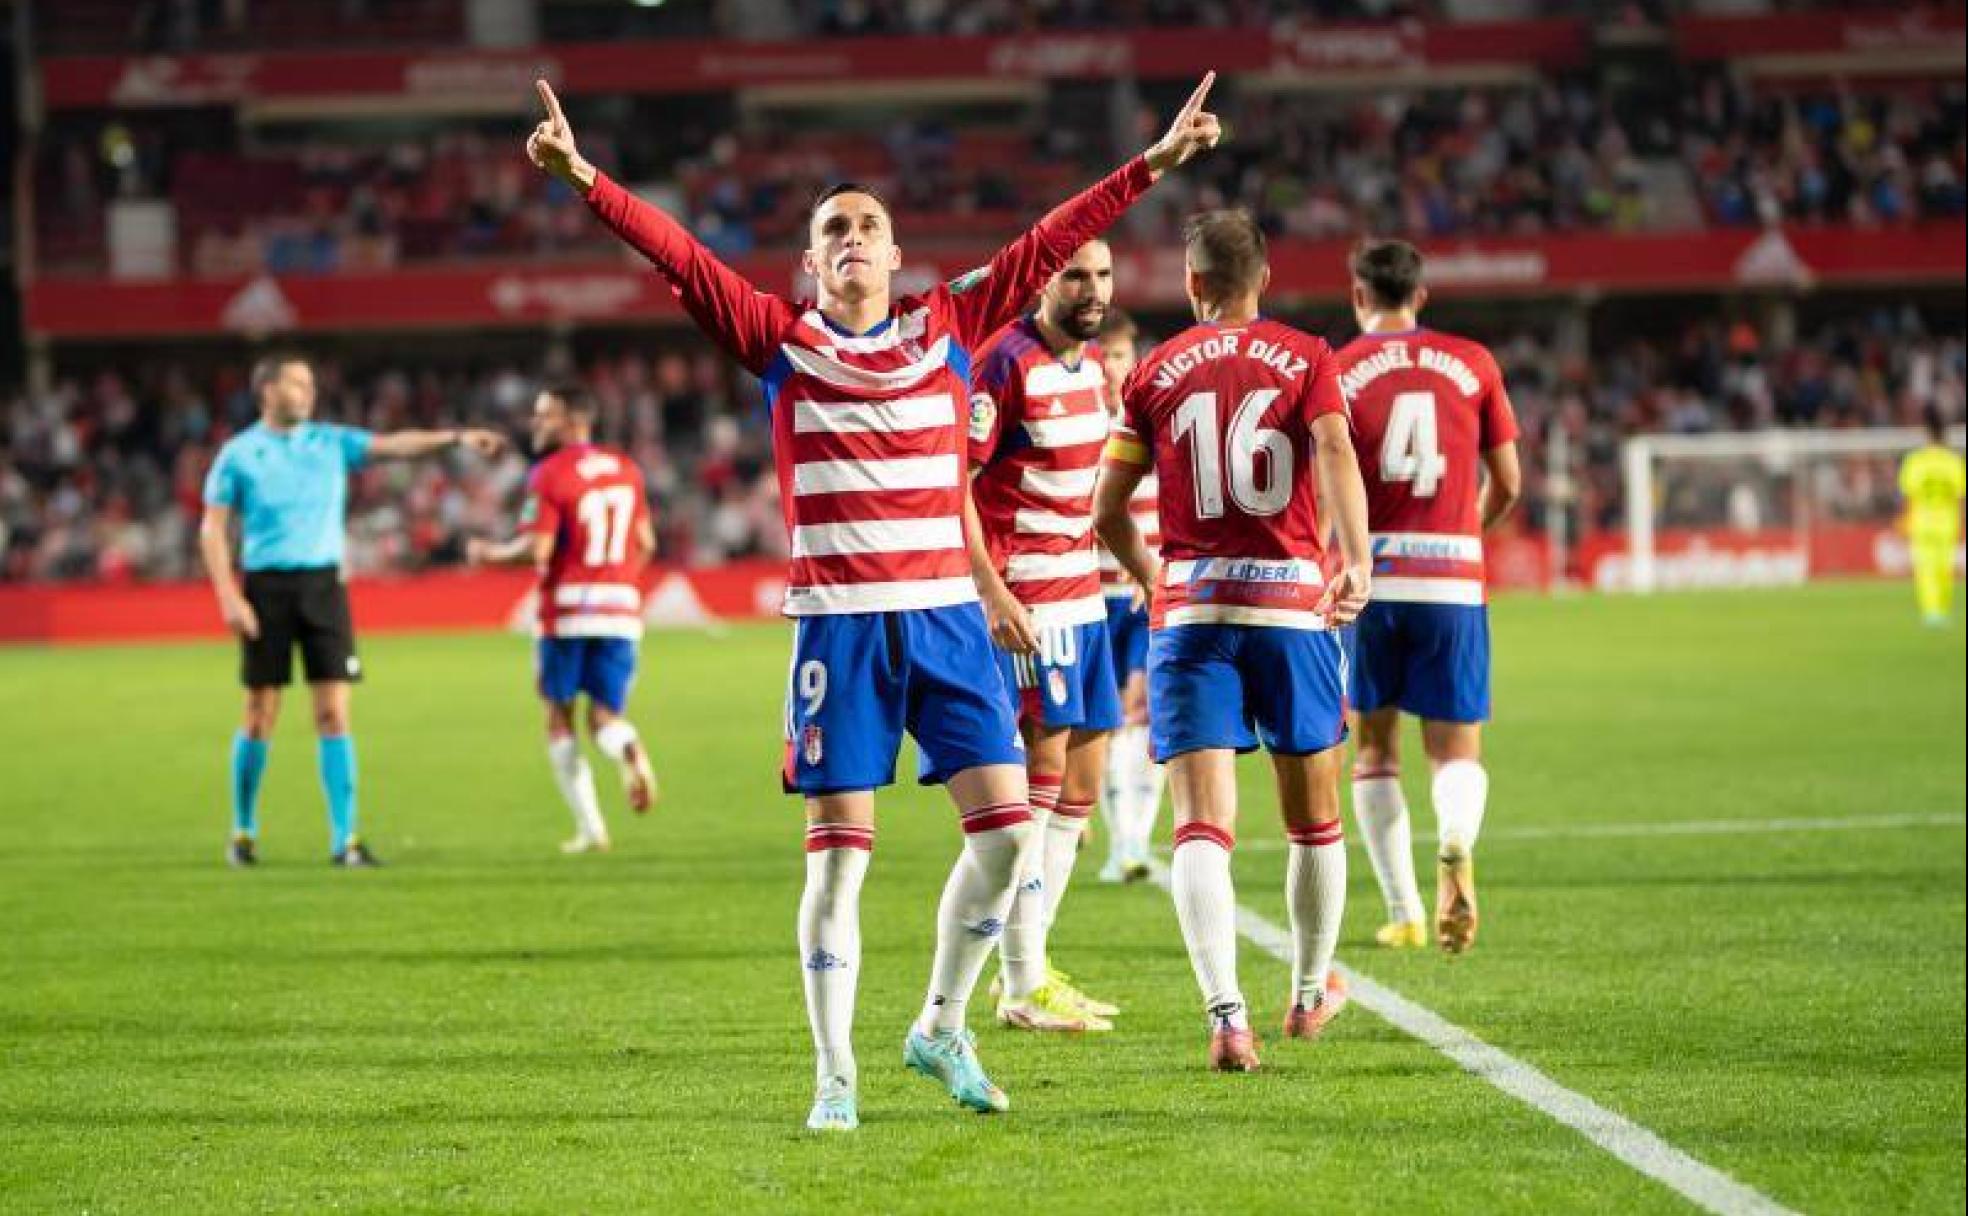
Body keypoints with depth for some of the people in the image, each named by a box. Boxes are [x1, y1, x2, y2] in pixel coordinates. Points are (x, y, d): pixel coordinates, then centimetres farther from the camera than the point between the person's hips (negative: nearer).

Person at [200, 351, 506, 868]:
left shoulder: (332, 442, 8)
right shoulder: (239, 454, 1)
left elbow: (393, 445, -6)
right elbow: (212, 530, 1)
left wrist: (456, 437, -21)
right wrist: (229, 598, -9)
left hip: (324, 583, 2)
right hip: (267, 587, -2)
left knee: (333, 713, -5)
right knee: (260, 716, 3)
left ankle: (344, 839, -5)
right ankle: (243, 832, 18)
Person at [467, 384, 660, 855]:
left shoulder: (550, 475, -9)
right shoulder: (626, 469, 10)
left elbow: (536, 550, -15)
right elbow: (645, 544, 14)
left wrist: (488, 554, 2)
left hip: (567, 609, -5)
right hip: (621, 610, 5)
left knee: (559, 718, 10)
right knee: (605, 716, 10)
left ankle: (590, 828, 5)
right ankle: (630, 751, -27)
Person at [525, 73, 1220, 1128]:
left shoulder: (950, 327, 9)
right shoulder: (781, 341, 4)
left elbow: (1048, 245, 11)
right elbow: (680, 254, -5)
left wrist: (1153, 164, 10)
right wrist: (584, 178, -15)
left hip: (946, 616, 3)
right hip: (838, 624, -2)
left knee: (1006, 825, -3)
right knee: (837, 850, -2)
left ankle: (940, 1029, 18)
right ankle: (834, 1078, 6)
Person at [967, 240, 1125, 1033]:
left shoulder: (1092, 364, 12)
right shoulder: (1007, 364, -14)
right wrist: (994, 594, -22)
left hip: (1082, 593, 9)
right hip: (1025, 599, -9)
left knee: (1082, 783, 10)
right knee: (1040, 775, -8)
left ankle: (1030, 964, 19)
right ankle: (1023, 986, -3)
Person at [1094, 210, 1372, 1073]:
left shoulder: (1156, 372, 8)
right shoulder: (1304, 358, 5)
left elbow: (1108, 509, 10)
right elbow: (1335, 452, -14)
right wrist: (1356, 562, -21)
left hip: (1189, 607, 0)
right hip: (1292, 599, 0)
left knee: (1201, 823, -7)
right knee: (1313, 816, 17)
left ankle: (1227, 1015, -23)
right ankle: (1311, 992, 32)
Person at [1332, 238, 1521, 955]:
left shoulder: (1336, 372, 1)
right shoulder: (1472, 364, 7)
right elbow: (1507, 485, 10)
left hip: (1369, 574, -1)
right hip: (1455, 579, 1)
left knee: (1374, 748, 12)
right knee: (1456, 750, 5)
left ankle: (1404, 914, 8)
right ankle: (1456, 844, -29)